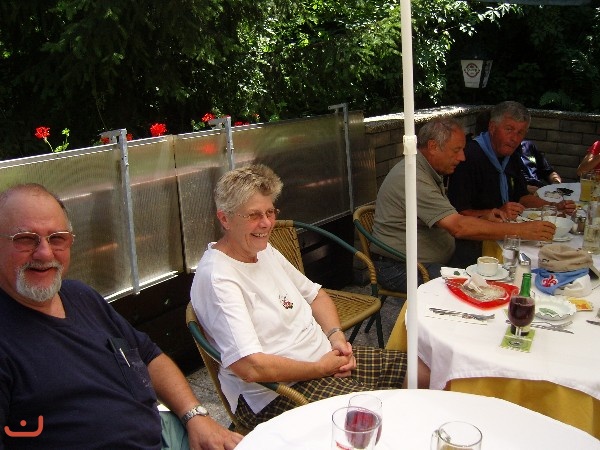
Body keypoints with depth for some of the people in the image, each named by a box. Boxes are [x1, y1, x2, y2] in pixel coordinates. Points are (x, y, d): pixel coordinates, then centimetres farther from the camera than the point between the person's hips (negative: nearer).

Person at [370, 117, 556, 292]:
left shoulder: (431, 172, 12)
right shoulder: (412, 178, -23)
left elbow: (449, 221, 18)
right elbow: (458, 227, -30)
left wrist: (483, 219, 0)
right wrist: (520, 230, -25)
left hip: (440, 259, 10)